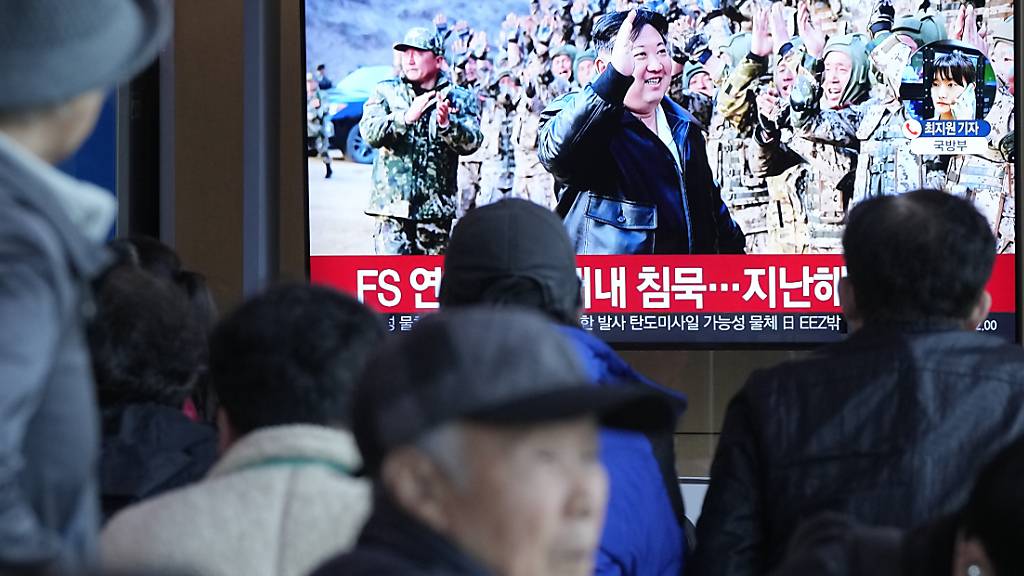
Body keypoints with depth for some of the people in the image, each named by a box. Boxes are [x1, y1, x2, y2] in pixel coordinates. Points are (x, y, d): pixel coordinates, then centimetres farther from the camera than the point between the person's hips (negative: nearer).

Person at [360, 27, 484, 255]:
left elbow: (472, 142, -5)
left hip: (437, 208, 1)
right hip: (393, 205, -1)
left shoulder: (460, 98, 8)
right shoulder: (386, 92, 7)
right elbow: (370, 132, -9)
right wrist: (407, 117, -25)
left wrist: (446, 124, -25)